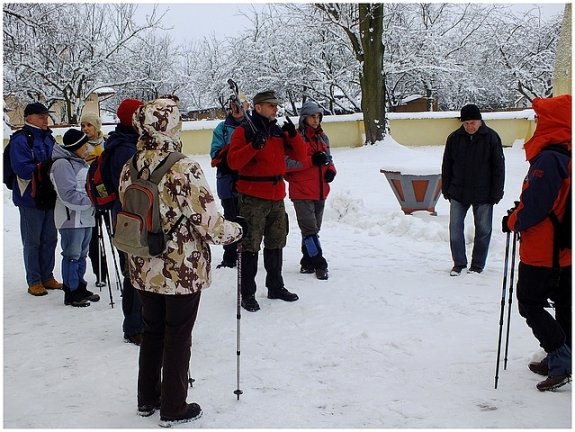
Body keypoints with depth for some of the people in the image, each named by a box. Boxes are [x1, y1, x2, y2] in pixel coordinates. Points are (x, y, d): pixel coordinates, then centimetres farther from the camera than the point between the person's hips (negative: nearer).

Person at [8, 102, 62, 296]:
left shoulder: (48, 138, 12)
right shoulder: (20, 139, -11)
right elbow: (22, 168, -22)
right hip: (31, 197, -7)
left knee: (50, 238, 13)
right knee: (32, 241, 2)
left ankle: (47, 277, 24)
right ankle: (34, 281, 10)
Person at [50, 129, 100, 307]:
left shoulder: (80, 162, 16)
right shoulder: (62, 164, -16)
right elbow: (69, 195, -22)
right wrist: (92, 200, -21)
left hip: (85, 217, 10)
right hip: (71, 217, -10)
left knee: (82, 254, 17)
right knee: (72, 255, -3)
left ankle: (80, 288, 28)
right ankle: (71, 293, 5)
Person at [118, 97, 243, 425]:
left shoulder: (130, 169, -2)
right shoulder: (185, 170, -21)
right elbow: (209, 223, -20)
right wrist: (236, 230, -1)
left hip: (145, 270, 6)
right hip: (183, 271, -6)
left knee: (152, 332, 21)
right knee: (178, 337, 9)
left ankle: (148, 398, 35)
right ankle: (173, 408, 22)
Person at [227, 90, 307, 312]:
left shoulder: (279, 131, 12)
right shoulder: (243, 131, -5)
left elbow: (300, 155, 8)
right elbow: (233, 161, -16)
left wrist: (293, 135, -7)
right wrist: (254, 146, -29)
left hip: (277, 198, 7)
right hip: (252, 198, -6)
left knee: (275, 244, 16)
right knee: (250, 246, -4)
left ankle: (276, 287, 29)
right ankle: (247, 294, 2)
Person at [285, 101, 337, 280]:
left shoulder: (323, 138, 12)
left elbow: (328, 158, 22)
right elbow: (288, 163, -16)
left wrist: (331, 170, 0)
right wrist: (312, 160, -22)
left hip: (320, 191, 7)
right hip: (302, 192, -7)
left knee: (313, 229, 14)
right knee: (310, 229, -8)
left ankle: (307, 263, 24)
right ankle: (319, 265, -4)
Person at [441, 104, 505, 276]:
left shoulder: (491, 137, -5)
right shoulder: (454, 138, 1)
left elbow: (499, 167, -2)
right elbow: (446, 166, 9)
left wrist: (496, 193, -6)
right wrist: (446, 190, 6)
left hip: (483, 194, -2)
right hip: (458, 193, 2)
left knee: (483, 230, 6)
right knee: (455, 229, 1)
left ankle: (477, 265, 19)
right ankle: (459, 263, 14)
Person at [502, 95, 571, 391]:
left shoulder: (548, 159, -23)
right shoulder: (567, 156, 8)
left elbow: (534, 206, -24)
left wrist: (512, 222, -6)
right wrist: (521, 213, 11)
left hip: (542, 251, -9)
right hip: (565, 251, 9)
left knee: (530, 303, 1)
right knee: (563, 304, 16)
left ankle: (561, 361, -2)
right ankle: (561, 359, 27)